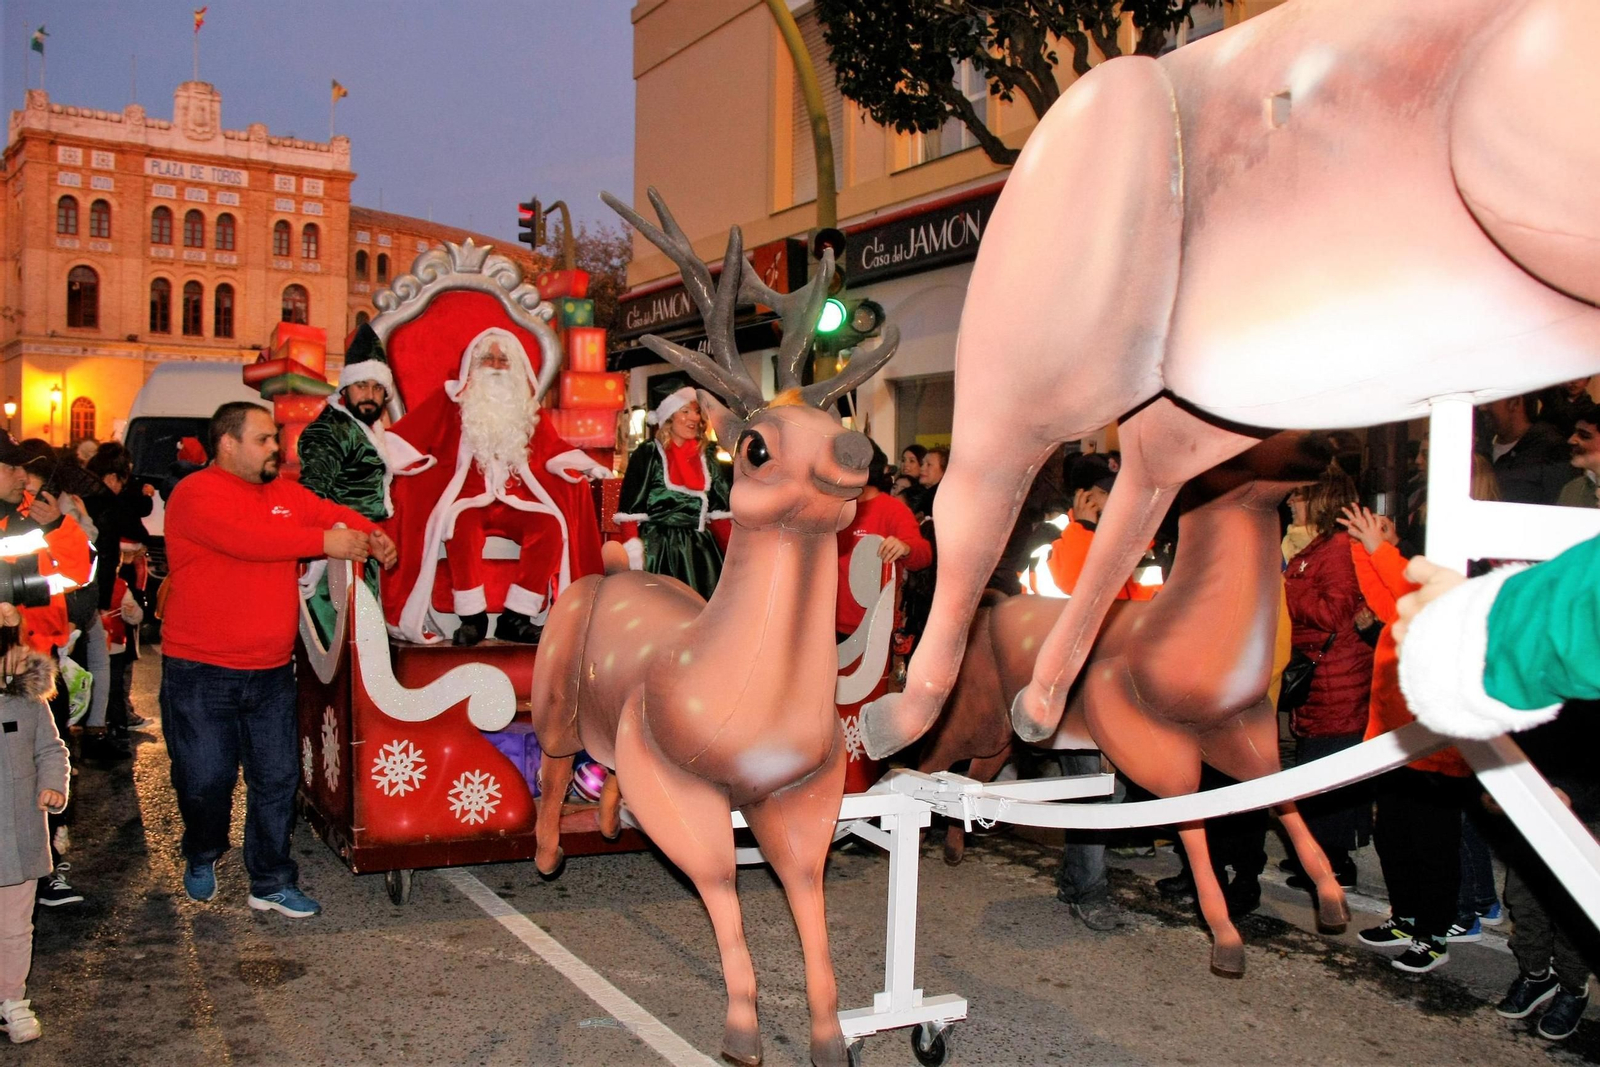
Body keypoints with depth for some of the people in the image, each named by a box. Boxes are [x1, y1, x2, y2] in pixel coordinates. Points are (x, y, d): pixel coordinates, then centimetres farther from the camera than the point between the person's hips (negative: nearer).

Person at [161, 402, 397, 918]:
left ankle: (272, 882, 19)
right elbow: (246, 537, -27)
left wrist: (370, 535, -18)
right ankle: (201, 857, 33)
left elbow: (331, 513, 5)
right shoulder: (196, 494, -11)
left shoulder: (286, 494, 12)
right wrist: (325, 542, -24)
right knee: (205, 779, 3)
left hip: (272, 671, 6)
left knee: (277, 779, 8)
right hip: (200, 671, -6)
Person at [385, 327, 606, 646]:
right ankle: (472, 618, -26)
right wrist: (383, 456, -13)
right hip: (465, 494, -3)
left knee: (551, 525, -25)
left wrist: (586, 467, 4)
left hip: (515, 499, 3)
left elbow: (554, 450, 17)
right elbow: (406, 439, 4)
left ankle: (516, 618, -20)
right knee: (462, 522, -36)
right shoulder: (452, 399, 9)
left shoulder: (526, 407, 18)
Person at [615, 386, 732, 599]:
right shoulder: (648, 455, -3)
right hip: (657, 548, -5)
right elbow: (630, 508, -7)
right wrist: (633, 549, -18)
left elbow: (718, 511, 11)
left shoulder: (707, 458, 12)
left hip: (698, 548, 5)